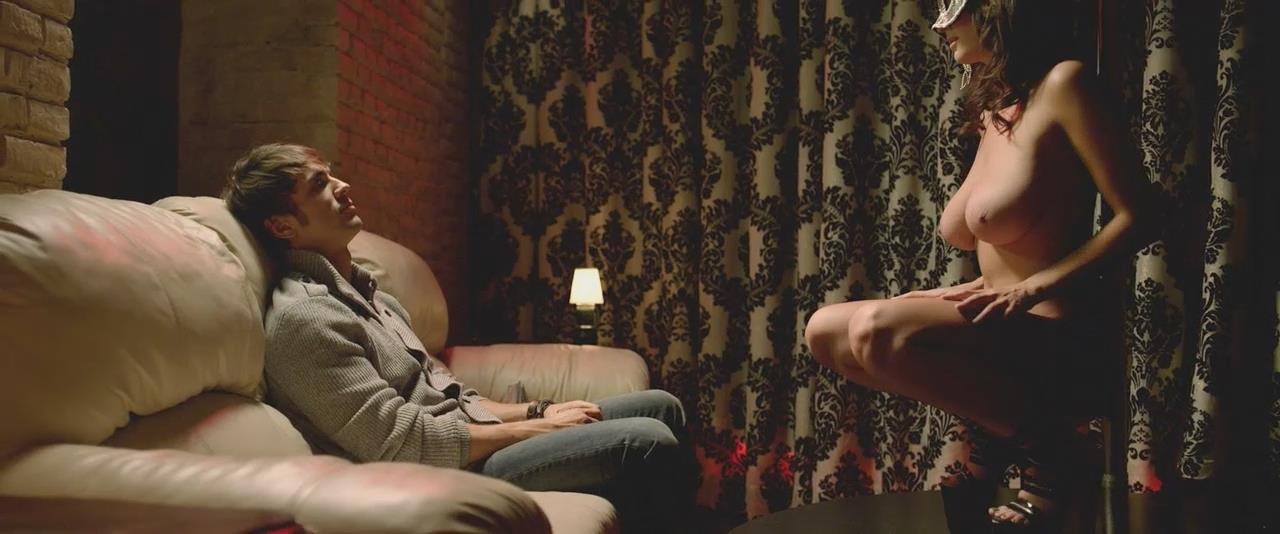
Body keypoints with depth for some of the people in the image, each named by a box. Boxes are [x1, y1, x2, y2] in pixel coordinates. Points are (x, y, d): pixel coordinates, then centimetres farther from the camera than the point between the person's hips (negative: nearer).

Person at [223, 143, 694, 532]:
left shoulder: (362, 291, 15)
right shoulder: (302, 317, -16)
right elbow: (403, 444, -21)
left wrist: (536, 410, 2)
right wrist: (537, 427, -13)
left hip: (465, 443, 9)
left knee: (660, 407, 6)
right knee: (648, 444, -20)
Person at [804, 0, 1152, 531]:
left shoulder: (1062, 81, -10)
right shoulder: (992, 104, 13)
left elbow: (1134, 215, -14)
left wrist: (1031, 289, -21)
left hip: (1057, 337, -8)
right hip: (1008, 325, 8)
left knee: (876, 329, -31)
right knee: (824, 330, 1)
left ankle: (1044, 445, -9)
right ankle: (995, 429, 5)